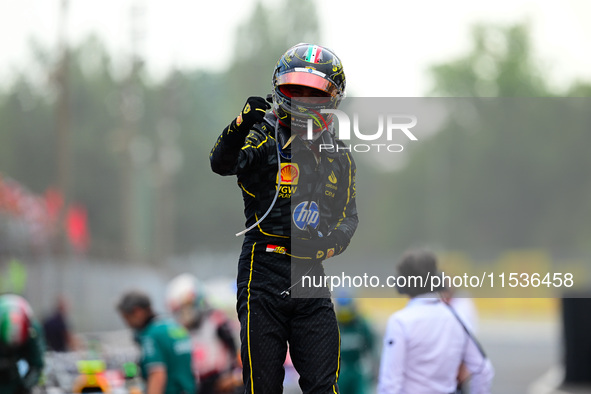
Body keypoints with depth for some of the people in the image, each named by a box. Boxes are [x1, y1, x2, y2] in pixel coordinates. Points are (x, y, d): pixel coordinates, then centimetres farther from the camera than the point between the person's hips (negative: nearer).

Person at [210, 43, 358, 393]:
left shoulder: (339, 157, 12)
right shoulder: (265, 138, -3)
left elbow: (349, 216, 17)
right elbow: (222, 163, -22)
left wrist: (329, 242, -6)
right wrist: (241, 126, -42)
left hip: (310, 276, 4)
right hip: (264, 272, -4)